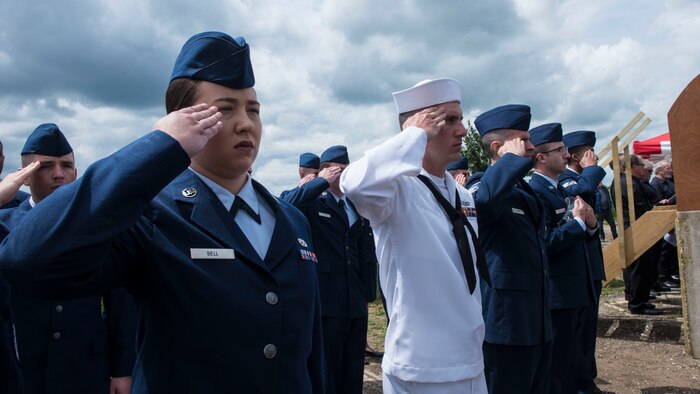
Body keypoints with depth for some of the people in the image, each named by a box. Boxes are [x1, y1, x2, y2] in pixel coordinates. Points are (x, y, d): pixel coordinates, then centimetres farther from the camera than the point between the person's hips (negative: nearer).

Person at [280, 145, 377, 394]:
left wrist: (368, 293, 7)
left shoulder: (357, 206, 12)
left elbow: (366, 253, 13)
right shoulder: (312, 202, -5)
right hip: (326, 305, -6)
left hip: (356, 305, 6)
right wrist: (321, 182, -19)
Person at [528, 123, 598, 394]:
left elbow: (582, 236, 17)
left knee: (572, 361, 21)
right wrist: (577, 221, -17)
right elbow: (546, 244, -26)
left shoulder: (561, 188, 12)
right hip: (557, 293, -9)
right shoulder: (534, 192, -18)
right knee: (556, 366, 4)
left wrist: (591, 224, -3)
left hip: (577, 290, 9)